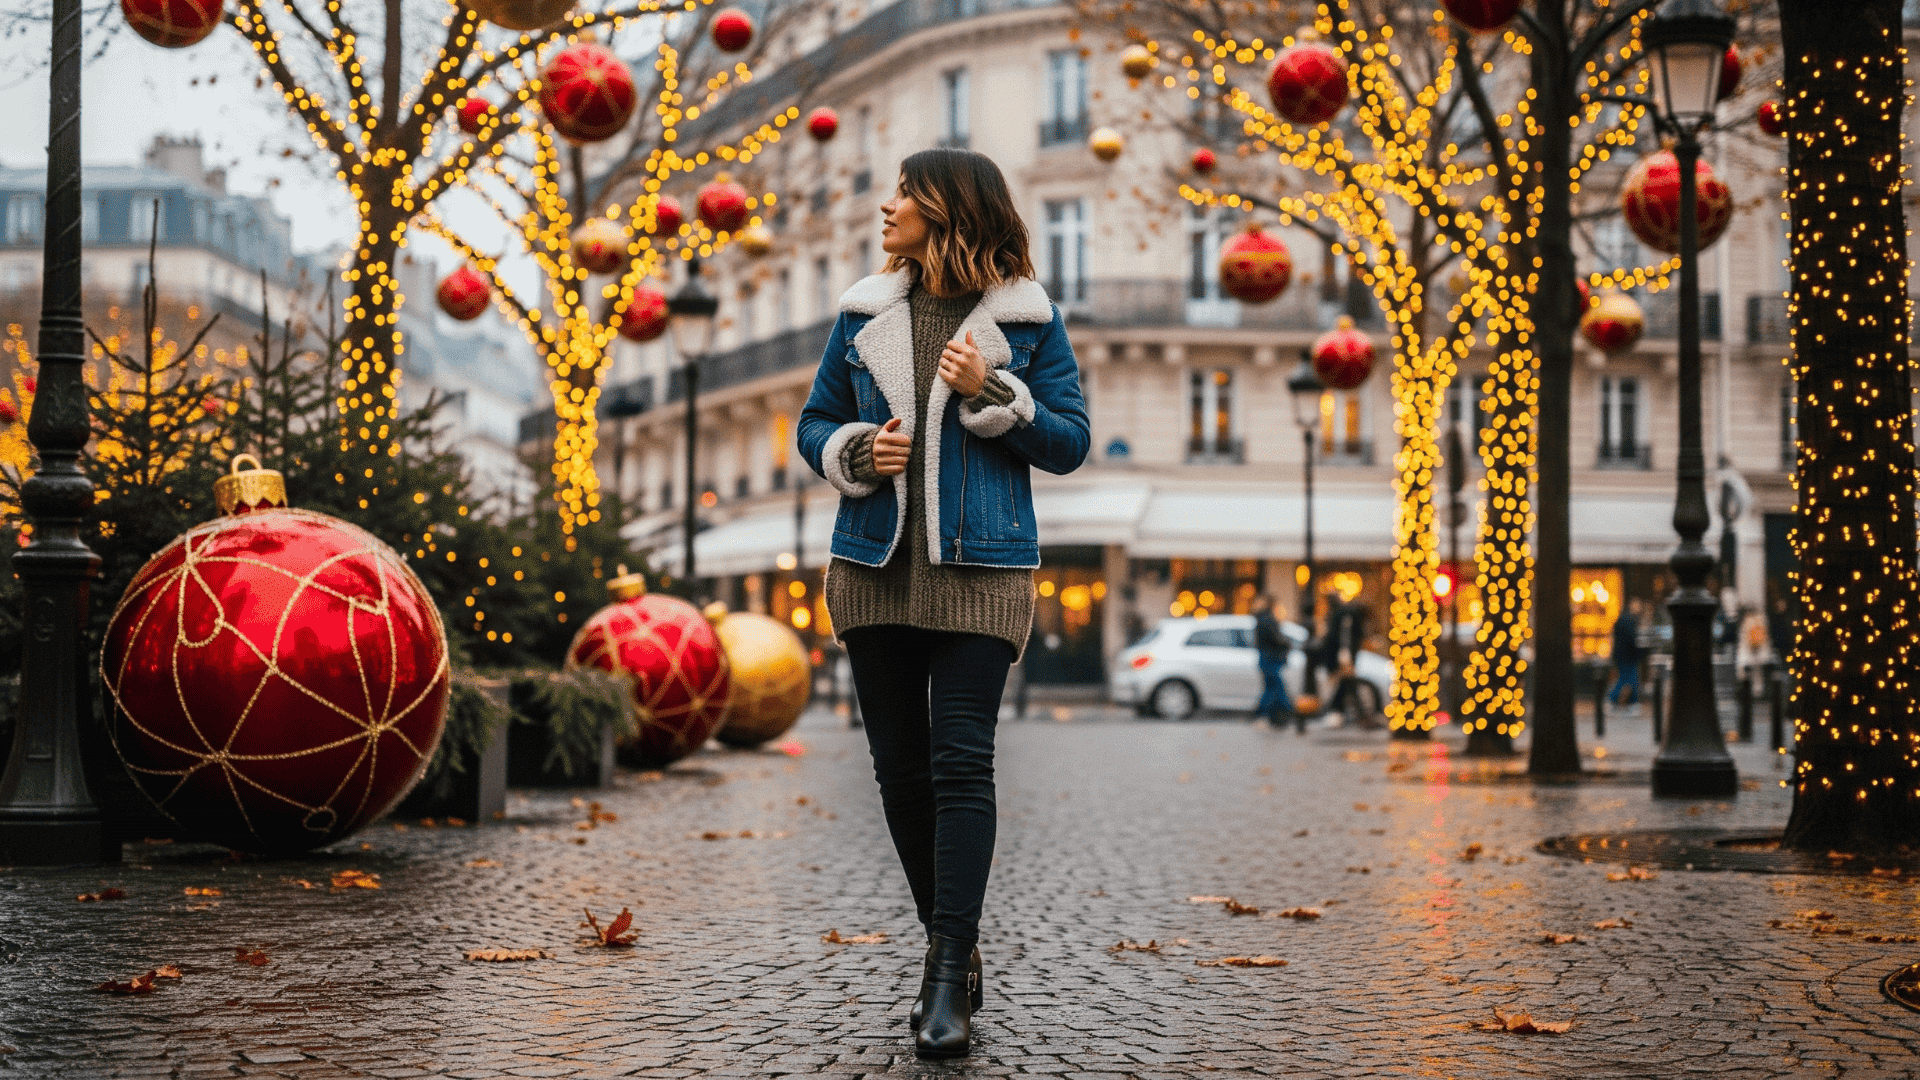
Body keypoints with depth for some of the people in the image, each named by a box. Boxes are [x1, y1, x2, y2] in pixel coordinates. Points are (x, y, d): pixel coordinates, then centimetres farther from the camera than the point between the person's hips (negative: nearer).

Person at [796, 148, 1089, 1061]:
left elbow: (1070, 442, 1)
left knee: (962, 761, -11)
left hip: (979, 571, -4)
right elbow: (814, 426, 15)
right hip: (874, 567, 4)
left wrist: (994, 394, -14)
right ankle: (953, 952, 21)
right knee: (900, 764, 7)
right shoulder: (865, 314, 10)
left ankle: (948, 978, -10)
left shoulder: (1027, 318, 1)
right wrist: (855, 451, -7)